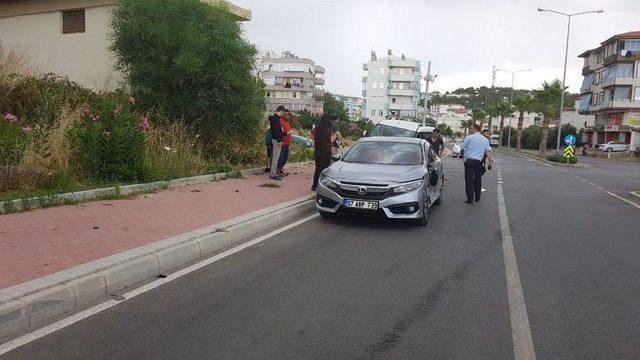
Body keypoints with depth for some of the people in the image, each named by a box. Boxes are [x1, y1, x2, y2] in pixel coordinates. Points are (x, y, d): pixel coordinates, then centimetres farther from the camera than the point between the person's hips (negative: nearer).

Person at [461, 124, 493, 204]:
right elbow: (488, 151, 4)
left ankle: (470, 199, -2)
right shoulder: (485, 139, 9)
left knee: (469, 179, -1)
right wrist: (490, 161, 4)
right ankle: (477, 197, 22)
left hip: (469, 161, -4)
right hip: (479, 162, 4)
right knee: (478, 179, 14)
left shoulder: (469, 137, -5)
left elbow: (462, 147, 0)